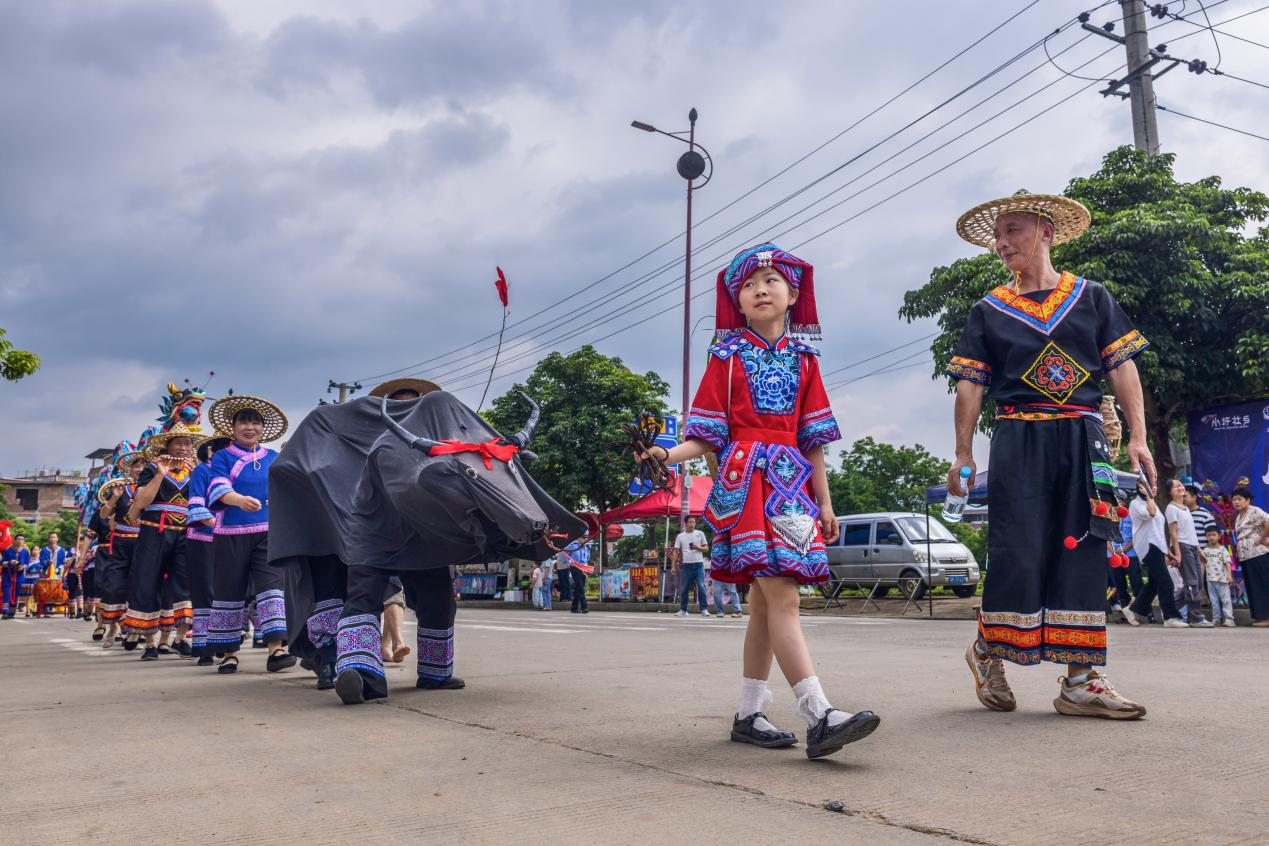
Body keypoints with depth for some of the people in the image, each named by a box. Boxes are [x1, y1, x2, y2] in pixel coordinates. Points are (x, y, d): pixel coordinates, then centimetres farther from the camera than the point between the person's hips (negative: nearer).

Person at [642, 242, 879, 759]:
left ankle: (748, 714, 17)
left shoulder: (803, 361, 15)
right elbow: (709, 436, 0)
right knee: (782, 597, -15)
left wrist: (824, 501, 11)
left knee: (765, 603, 8)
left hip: (792, 484, 5)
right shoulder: (728, 358, 4)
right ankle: (818, 716, -19)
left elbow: (813, 439, 14)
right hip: (746, 480, -5)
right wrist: (669, 455, -18)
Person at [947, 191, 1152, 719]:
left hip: (1083, 438, 2)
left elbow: (1123, 368, 8)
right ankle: (987, 650, 15)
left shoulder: (1092, 297, 12)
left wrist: (1138, 437, -2)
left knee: (1083, 553, 0)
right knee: (1019, 552, -7)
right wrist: (963, 454, -2)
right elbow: (970, 385, 5)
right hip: (1019, 439, -1)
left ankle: (1079, 680, 4)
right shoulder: (988, 311, 10)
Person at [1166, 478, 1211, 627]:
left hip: (1193, 547, 9)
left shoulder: (1186, 508, 19)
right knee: (1192, 582, -10)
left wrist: (1199, 549, 18)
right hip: (1182, 546, -8)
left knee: (1198, 582, 6)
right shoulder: (1171, 508, -6)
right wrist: (1177, 553, -17)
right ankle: (1196, 618, -9)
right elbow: (1173, 532, -11)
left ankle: (1192, 615, 10)